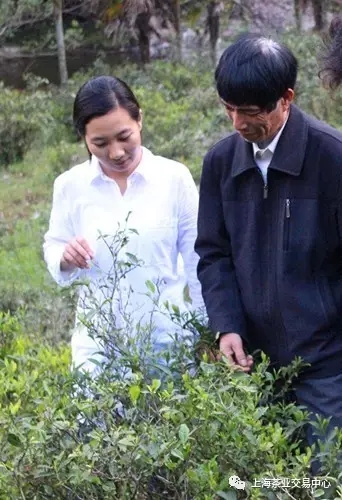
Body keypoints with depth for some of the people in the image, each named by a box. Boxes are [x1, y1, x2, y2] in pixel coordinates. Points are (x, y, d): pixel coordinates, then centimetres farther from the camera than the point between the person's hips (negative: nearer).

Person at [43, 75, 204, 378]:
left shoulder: (174, 177, -6)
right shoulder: (71, 185, -3)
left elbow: (197, 261, 2)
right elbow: (54, 254, 6)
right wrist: (66, 258, -16)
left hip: (169, 339, -1)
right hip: (99, 345, 1)